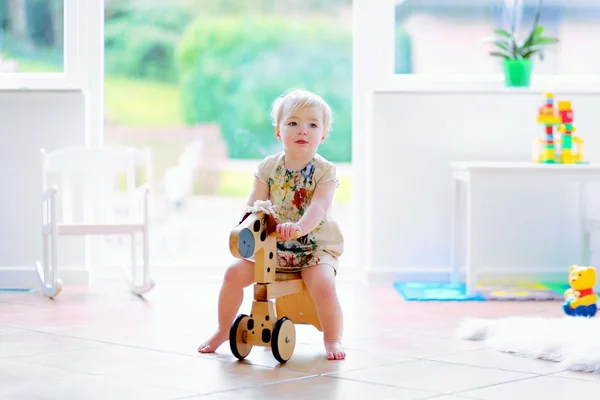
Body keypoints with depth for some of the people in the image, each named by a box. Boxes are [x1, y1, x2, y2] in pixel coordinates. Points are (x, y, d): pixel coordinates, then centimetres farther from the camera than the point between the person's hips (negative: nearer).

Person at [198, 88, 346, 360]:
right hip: (271, 245, 3)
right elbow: (254, 205, -4)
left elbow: (319, 206, -27)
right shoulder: (269, 167, 0)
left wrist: (299, 227, -46)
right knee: (235, 273, -14)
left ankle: (332, 340, -5)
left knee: (323, 284, -30)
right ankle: (223, 330, 10)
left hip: (314, 246, -3)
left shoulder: (324, 171, -10)